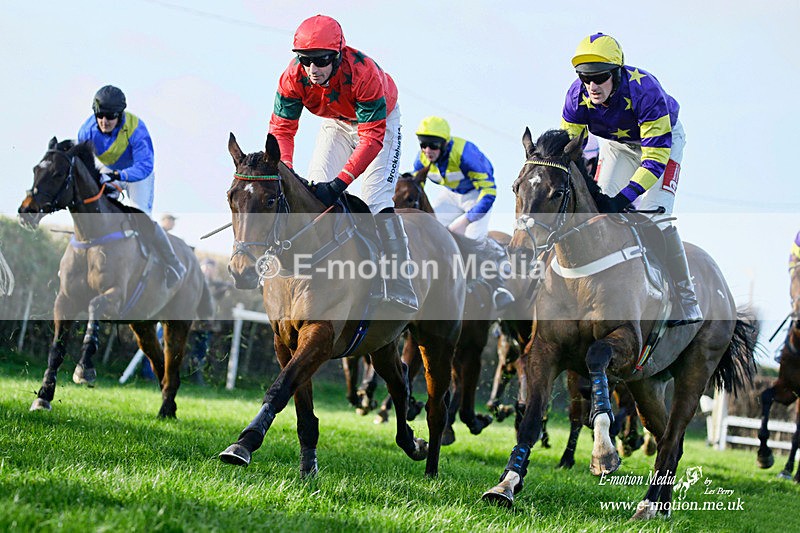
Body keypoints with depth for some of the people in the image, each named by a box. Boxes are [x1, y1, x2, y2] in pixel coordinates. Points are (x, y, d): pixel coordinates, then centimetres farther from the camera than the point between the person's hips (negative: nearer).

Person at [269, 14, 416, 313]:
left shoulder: (363, 73, -40)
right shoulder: (294, 77, -27)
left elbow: (373, 136, -40)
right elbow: (281, 127, -23)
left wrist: (341, 182, -49)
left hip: (380, 119, -5)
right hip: (337, 122, 5)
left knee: (375, 197, -18)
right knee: (315, 186, -10)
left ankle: (400, 289, -15)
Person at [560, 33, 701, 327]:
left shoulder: (644, 90, -40)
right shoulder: (578, 94, -26)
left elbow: (656, 155, -40)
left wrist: (624, 198, -50)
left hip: (662, 139, -5)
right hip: (617, 144, 5)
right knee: (601, 209, -6)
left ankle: (685, 306, -10)